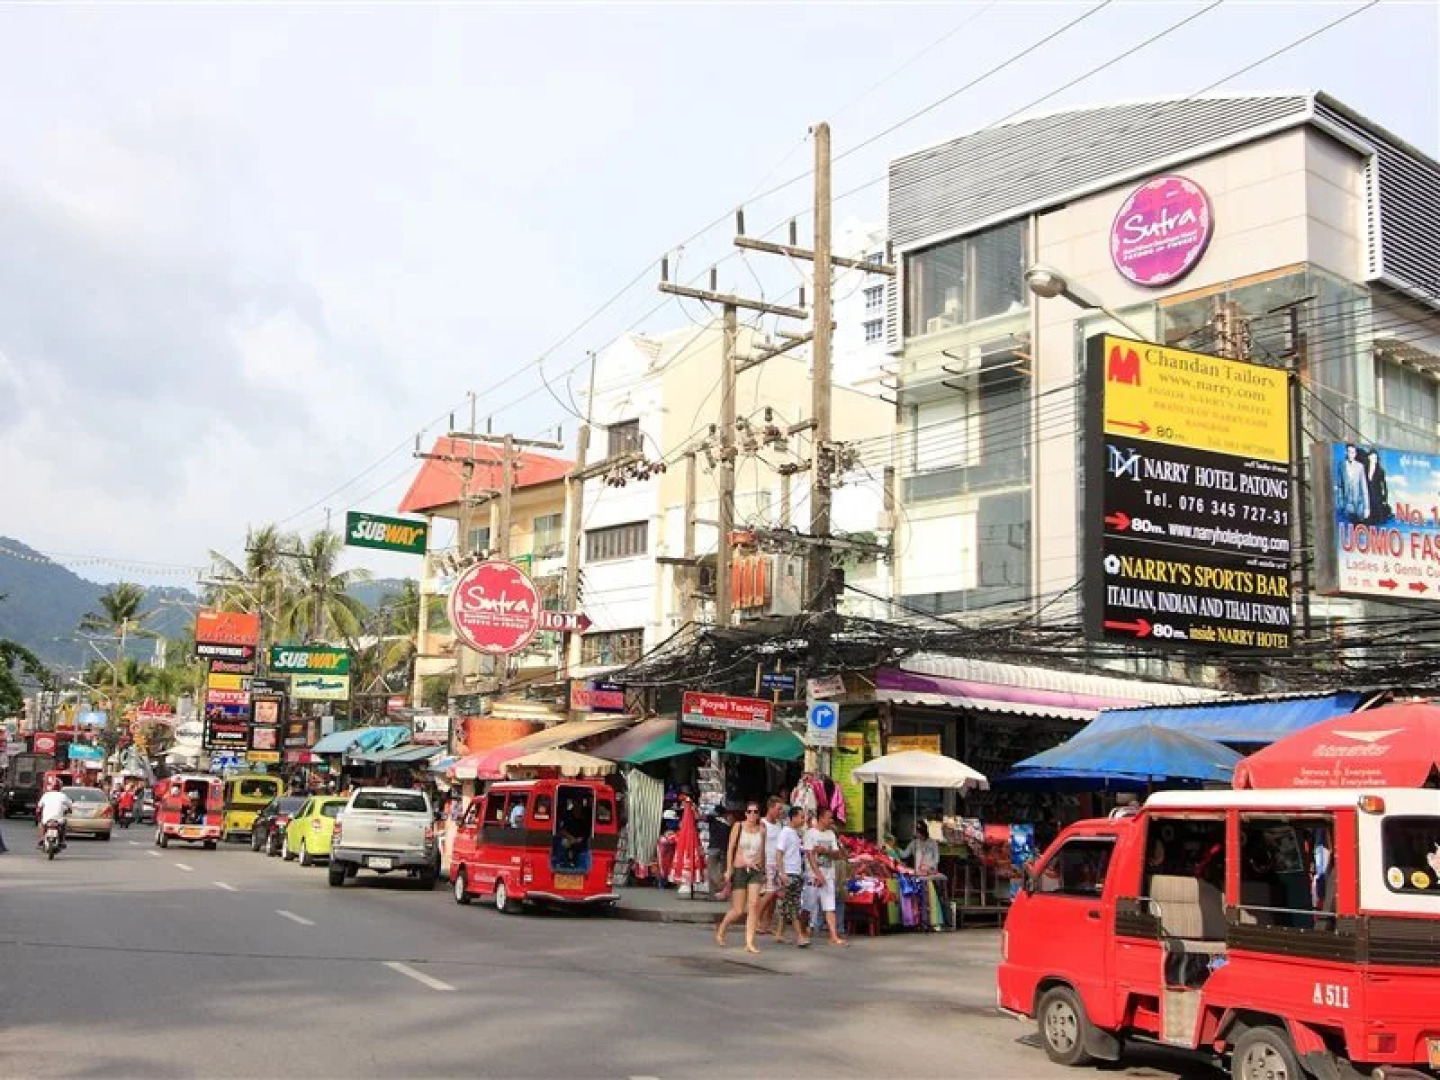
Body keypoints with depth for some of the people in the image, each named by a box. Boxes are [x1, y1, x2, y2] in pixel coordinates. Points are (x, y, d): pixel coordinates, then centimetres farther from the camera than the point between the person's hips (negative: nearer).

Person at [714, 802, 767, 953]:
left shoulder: (761, 829, 5)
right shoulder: (738, 827, -2)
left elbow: (762, 852, 13)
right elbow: (730, 848, -2)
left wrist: (763, 870, 14)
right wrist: (728, 869, -8)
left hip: (756, 871, 2)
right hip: (739, 870, -2)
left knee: (754, 904, -17)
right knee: (738, 910, 0)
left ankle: (749, 943, -14)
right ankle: (721, 930, 29)